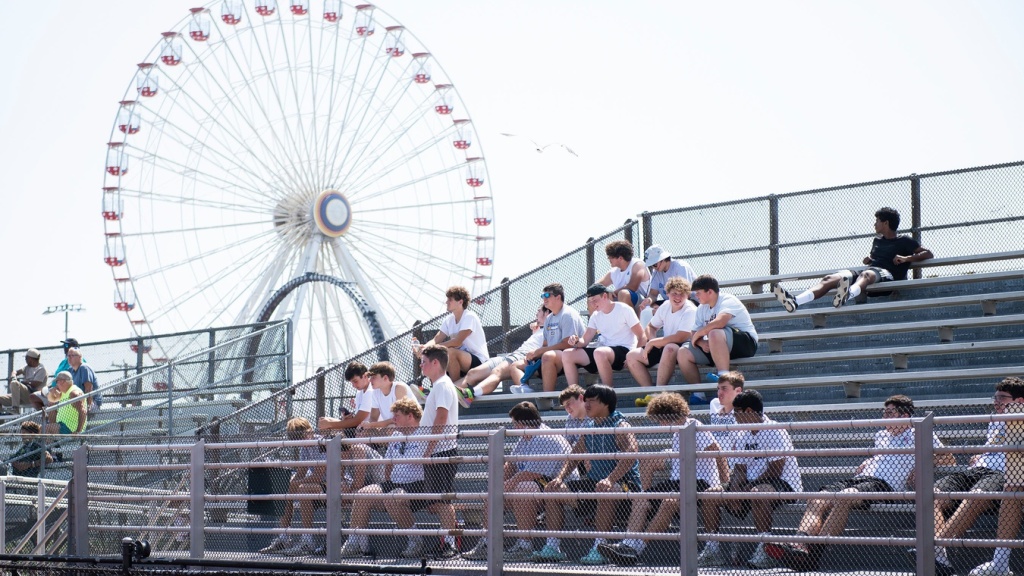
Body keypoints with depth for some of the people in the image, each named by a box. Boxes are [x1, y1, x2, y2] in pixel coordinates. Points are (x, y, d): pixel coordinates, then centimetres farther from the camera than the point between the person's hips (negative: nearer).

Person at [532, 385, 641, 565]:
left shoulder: (620, 426, -10)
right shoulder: (589, 429, 14)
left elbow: (630, 455, -25)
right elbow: (574, 457, 17)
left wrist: (610, 479, -38)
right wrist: (560, 477, -1)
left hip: (624, 483, -9)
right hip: (595, 482, 9)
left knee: (605, 491, -43)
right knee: (552, 489, 2)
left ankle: (599, 549, -42)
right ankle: (553, 547, -5)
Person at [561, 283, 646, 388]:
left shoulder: (624, 310, -4)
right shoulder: (596, 316, 14)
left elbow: (642, 337, -7)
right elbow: (585, 341, 10)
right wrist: (576, 342, -15)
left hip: (625, 351, -7)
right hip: (604, 352, 7)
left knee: (599, 352, -39)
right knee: (567, 354, -7)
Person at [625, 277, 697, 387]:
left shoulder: (690, 311, -15)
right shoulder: (665, 306, 6)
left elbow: (680, 338, -25)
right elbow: (651, 327, 20)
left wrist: (652, 342, -16)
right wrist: (653, 340, -5)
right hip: (662, 348, 8)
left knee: (669, 348, -40)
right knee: (631, 356, -4)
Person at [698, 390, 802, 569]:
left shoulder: (774, 432, -13)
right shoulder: (741, 437, 12)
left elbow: (775, 471, -20)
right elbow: (739, 470, 9)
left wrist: (747, 488, -19)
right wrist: (734, 490, -12)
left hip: (784, 485, -8)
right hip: (751, 486, 8)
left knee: (757, 493, -41)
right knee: (710, 494, -3)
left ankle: (765, 552, -40)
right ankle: (712, 550, -6)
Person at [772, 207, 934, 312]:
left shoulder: (904, 241, 11)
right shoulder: (877, 240, 32)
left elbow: (928, 254, 3)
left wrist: (906, 258, -11)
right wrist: (868, 259, 20)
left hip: (887, 274, -7)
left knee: (866, 274, -43)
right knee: (830, 278, -19)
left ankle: (848, 294, -81)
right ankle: (794, 301, -43)